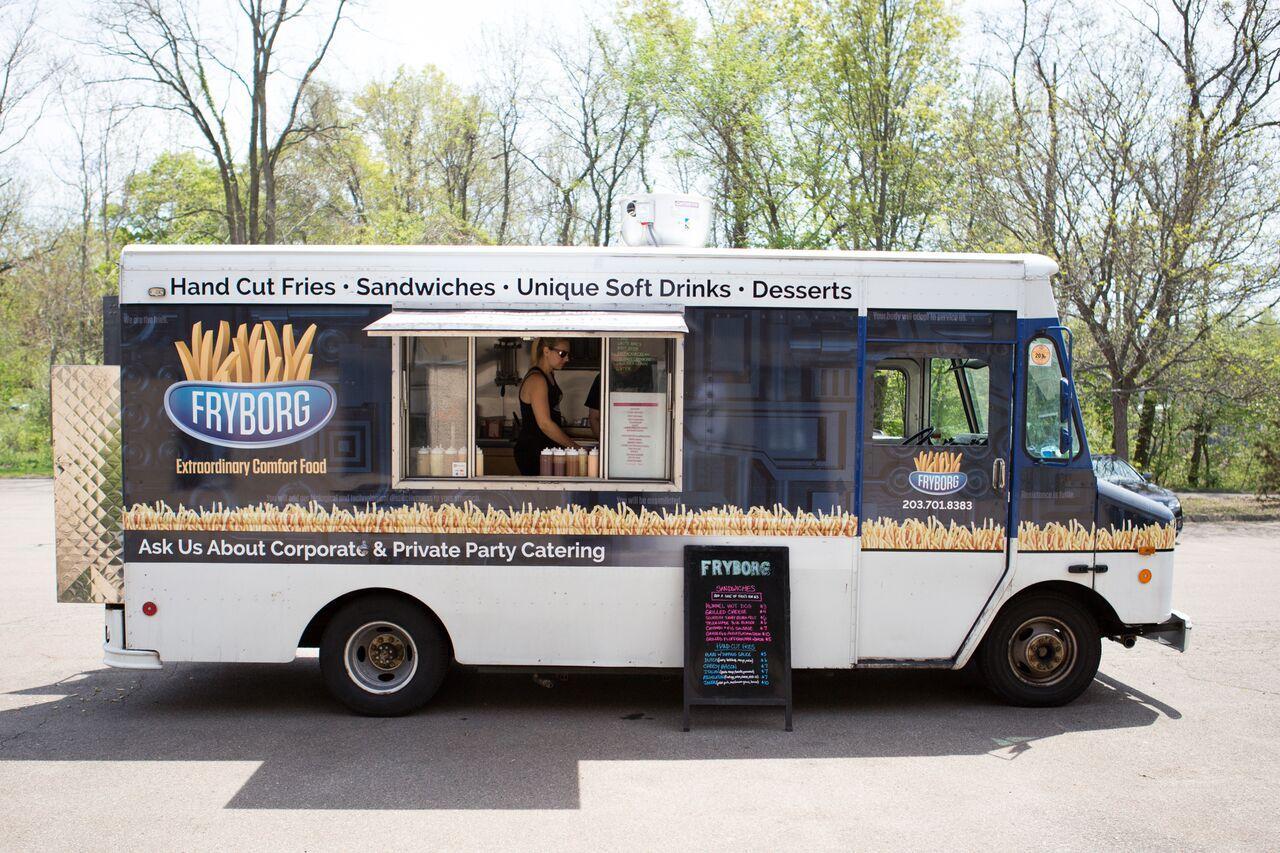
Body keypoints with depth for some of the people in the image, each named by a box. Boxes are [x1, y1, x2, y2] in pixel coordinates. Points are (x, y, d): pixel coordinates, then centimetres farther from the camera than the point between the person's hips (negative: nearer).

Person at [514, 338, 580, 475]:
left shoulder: (550, 376, 16)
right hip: (532, 452, -9)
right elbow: (545, 424, -20)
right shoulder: (537, 380, -14)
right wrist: (574, 446, -17)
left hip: (545, 449, 9)